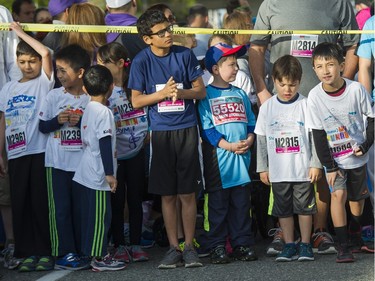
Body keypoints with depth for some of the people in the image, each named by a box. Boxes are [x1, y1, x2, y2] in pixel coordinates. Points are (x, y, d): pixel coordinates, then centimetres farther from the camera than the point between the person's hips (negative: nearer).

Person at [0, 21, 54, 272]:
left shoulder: (44, 82, 1)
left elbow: (46, 52, -15)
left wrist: (21, 33, -6)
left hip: (40, 151, -4)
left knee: (42, 202, -3)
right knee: (20, 204, 5)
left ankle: (46, 252, 3)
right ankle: (28, 252, 10)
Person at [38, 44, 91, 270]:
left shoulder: (92, 98, -4)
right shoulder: (54, 96, -2)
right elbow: (43, 126, 4)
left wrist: (81, 122, -16)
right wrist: (58, 120, -15)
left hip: (84, 163, 0)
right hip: (58, 163, 0)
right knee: (61, 208, 0)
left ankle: (82, 251, 17)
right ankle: (64, 253, 5)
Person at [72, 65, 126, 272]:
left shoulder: (87, 110, 10)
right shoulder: (105, 112, -14)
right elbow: (104, 145, -18)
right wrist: (110, 174, -15)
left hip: (82, 175, 8)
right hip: (97, 176, -8)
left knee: (85, 215, 12)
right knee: (100, 217, -2)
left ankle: (85, 252, 19)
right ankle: (99, 258, 1)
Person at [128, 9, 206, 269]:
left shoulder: (185, 55, 1)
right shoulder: (141, 62, -2)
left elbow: (201, 91, 5)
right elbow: (136, 101, -1)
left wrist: (180, 93, -14)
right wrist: (162, 93, -15)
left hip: (187, 130, 0)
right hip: (161, 132, 0)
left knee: (188, 193, 1)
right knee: (167, 194, 4)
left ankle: (189, 246, 11)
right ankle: (173, 248, 12)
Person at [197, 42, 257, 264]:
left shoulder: (240, 94, 14)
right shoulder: (206, 95, -3)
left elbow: (251, 122, 16)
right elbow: (206, 128, -9)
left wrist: (249, 140, -4)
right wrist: (228, 145, -16)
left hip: (242, 157, 5)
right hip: (218, 158, -5)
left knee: (241, 203, 8)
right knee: (218, 204, 1)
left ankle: (243, 243, 14)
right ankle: (217, 246, 6)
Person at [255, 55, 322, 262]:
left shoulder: (305, 105, -3)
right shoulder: (267, 108, 3)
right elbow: (261, 139, 8)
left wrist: (315, 164, -5)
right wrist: (262, 167, 6)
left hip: (303, 170, -2)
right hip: (278, 172, 2)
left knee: (305, 207, 3)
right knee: (283, 209, 8)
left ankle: (305, 245, 13)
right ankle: (289, 245, 16)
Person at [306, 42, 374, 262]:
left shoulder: (356, 89, -16)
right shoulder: (315, 97, -15)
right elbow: (318, 135, -10)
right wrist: (329, 166, -11)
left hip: (357, 155, 1)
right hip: (334, 158, -1)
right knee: (338, 194, -19)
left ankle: (355, 234, 42)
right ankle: (343, 246, -15)